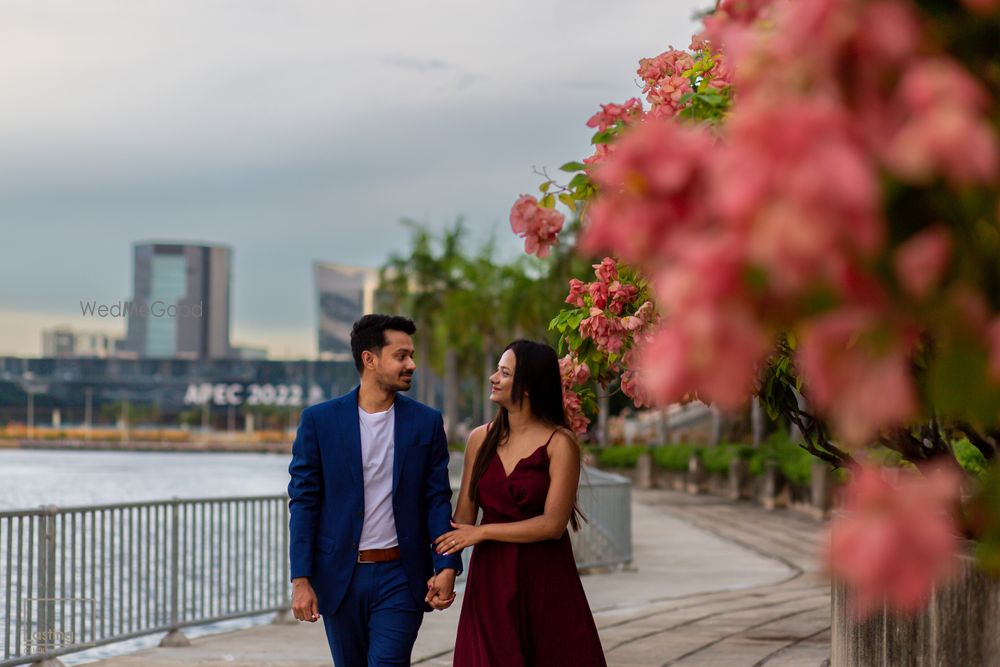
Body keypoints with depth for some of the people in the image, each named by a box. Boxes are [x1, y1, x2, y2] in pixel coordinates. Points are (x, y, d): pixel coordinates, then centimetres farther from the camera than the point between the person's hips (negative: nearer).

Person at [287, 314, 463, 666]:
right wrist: (301, 580, -7)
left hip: (400, 577, 0)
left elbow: (438, 500, 2)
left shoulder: (426, 422, 2)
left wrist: (447, 566, -12)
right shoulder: (319, 420, -2)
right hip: (340, 577, 1)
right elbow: (304, 502, -1)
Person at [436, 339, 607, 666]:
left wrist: (483, 532, -11)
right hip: (490, 578, 4)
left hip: (544, 579, -3)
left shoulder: (560, 443, -7)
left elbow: (553, 524, -13)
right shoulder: (481, 439, 6)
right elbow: (464, 515, 6)